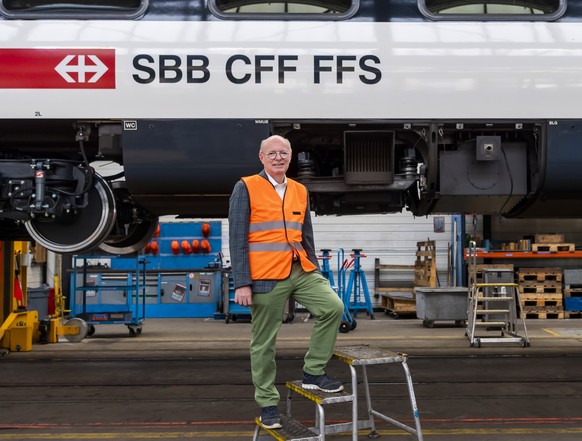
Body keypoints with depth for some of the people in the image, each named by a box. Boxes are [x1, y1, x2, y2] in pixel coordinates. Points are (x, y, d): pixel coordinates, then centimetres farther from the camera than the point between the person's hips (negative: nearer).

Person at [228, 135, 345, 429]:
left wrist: (315, 272, 15)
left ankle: (313, 373, 3)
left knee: (333, 307, -13)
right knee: (264, 343, 4)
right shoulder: (246, 188, -5)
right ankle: (267, 403, 19)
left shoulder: (300, 191, 12)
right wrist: (242, 283, -14)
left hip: (300, 271, 5)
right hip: (266, 278, -5)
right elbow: (237, 238, -9)